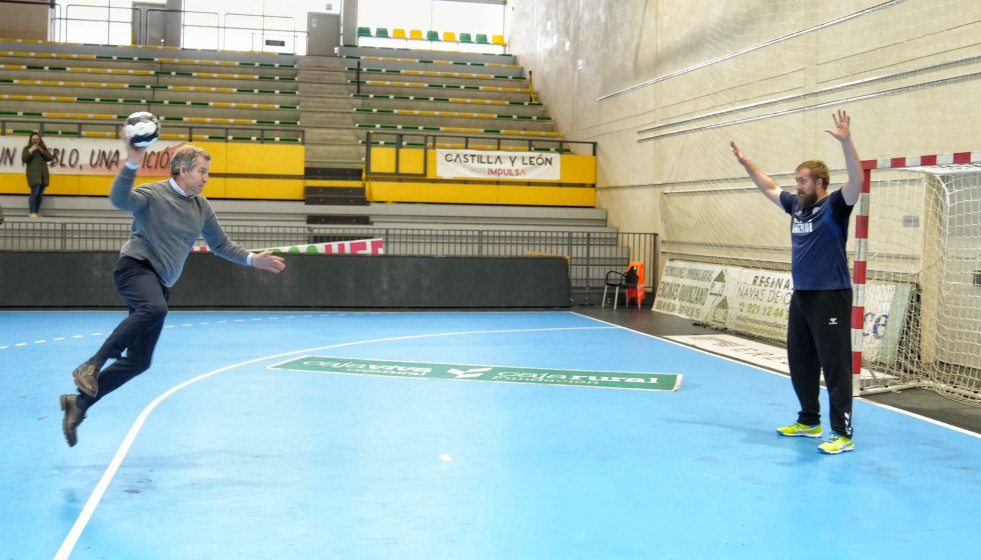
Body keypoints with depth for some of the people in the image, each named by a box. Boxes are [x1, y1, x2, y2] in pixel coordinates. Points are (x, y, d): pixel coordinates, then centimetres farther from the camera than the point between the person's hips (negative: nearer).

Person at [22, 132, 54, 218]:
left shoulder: (43, 148, 18)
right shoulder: (27, 148, 8)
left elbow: (50, 158, 6)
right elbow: (24, 159, -5)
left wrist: (42, 150, -3)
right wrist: (31, 150, -10)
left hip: (43, 174, 4)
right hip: (33, 174, -4)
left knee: (40, 194, 4)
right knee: (34, 193, -15)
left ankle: (37, 212, 10)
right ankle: (31, 212, -11)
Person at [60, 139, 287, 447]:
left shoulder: (202, 207, 13)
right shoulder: (153, 194, -8)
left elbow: (220, 244, 25)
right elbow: (119, 199, -29)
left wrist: (252, 259, 17)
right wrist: (132, 163, -41)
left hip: (159, 283, 7)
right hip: (135, 266, -7)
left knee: (139, 361, -1)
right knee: (155, 309, -40)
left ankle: (79, 403, 11)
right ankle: (92, 365, -29)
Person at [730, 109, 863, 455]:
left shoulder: (834, 207, -9)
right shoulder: (796, 206, 11)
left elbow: (856, 183, -26)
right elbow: (768, 187, 26)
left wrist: (846, 142, -36)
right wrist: (745, 161, 25)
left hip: (831, 297, -8)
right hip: (801, 297, 8)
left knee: (835, 365, -7)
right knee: (799, 363, 14)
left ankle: (843, 434, -3)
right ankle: (809, 422, 28)